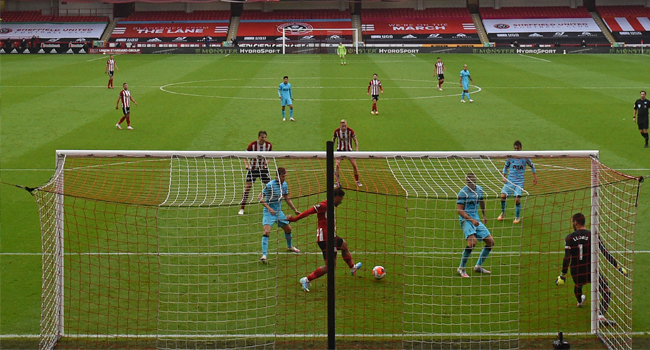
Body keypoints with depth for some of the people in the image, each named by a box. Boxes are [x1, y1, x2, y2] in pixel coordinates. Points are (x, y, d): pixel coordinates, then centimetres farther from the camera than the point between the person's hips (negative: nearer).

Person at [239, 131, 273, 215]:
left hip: (264, 168, 3)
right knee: (248, 186, -8)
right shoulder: (252, 145, -17)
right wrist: (246, 164, -26)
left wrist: (267, 161, -10)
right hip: (253, 168, -3)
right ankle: (242, 208, -2)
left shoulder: (269, 145, -7)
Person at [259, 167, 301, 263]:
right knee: (267, 231, -23)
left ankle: (290, 247, 47)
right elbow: (261, 198, -18)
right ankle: (264, 255, -25)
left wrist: (295, 210, 15)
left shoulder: (285, 185, 3)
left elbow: (287, 198, 16)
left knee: (288, 229, 19)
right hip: (268, 212, -7)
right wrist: (269, 208, -30)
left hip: (279, 212, 7)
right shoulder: (270, 185, -19)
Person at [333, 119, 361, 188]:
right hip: (340, 149, 0)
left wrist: (357, 150, -18)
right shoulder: (336, 131, -13)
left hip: (349, 150, 0)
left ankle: (357, 181, 11)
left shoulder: (350, 131, -17)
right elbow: (333, 139, 5)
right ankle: (337, 182, -5)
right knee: (337, 164, -15)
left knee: (354, 165, -5)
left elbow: (355, 140, -8)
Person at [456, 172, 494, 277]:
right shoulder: (463, 192, -12)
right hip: (466, 220, -8)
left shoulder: (479, 189, 9)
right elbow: (459, 210, -15)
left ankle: (478, 266, 20)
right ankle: (461, 268, -15)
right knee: (472, 242, -28)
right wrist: (471, 220, -23)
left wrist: (484, 215, 35)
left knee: (491, 242, 5)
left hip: (476, 220, 8)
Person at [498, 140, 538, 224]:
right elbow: (505, 167, 15)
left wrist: (535, 177, 12)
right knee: (503, 196, -11)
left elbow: (532, 166, 14)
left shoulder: (525, 158, -1)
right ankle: (503, 213, 14)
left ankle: (517, 217, 10)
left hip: (519, 182, -2)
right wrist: (504, 176, 3)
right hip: (510, 180, 2)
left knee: (517, 199, -12)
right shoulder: (510, 157, 2)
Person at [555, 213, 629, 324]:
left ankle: (579, 301, 65)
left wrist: (563, 275, -5)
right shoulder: (592, 236, -6)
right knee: (606, 291, 7)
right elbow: (605, 253, -7)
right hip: (591, 271, -3)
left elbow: (567, 258, -10)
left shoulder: (569, 238, -4)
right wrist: (618, 267, -1)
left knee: (578, 285, 35)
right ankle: (601, 315, -12)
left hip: (576, 273, 3)